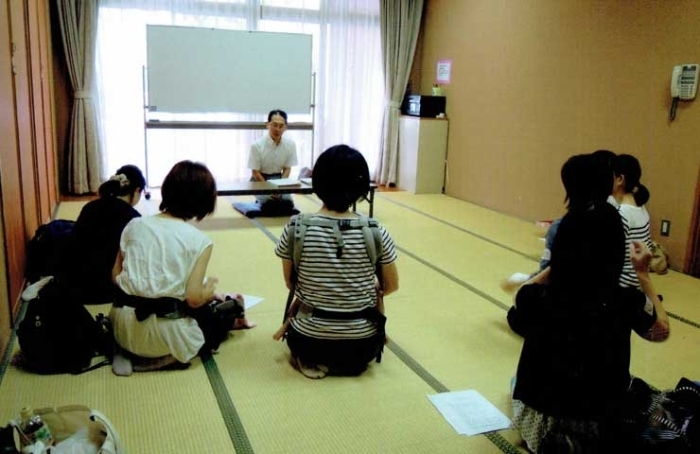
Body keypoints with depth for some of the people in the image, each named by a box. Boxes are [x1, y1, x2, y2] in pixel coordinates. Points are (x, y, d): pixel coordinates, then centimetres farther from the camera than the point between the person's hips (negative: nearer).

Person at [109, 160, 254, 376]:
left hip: (124, 328, 6)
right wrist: (210, 289, 7)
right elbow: (194, 298, -15)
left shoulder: (134, 225, 3)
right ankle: (169, 357, 4)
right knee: (228, 307, 21)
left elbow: (116, 276, 9)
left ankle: (131, 353, 14)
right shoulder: (199, 240, -11)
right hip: (163, 335, -6)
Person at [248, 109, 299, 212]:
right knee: (269, 203, -29)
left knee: (287, 203, -23)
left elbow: (287, 169, -1)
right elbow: (255, 172, -12)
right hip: (260, 180, -2)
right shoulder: (257, 145, -18)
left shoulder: (290, 144, -10)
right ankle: (261, 199, 7)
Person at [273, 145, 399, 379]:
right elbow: (391, 286, 1)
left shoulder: (295, 229, -13)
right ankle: (351, 359, 18)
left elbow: (290, 283, 1)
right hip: (361, 345, 1)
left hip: (309, 340, 0)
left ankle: (312, 360, 12)